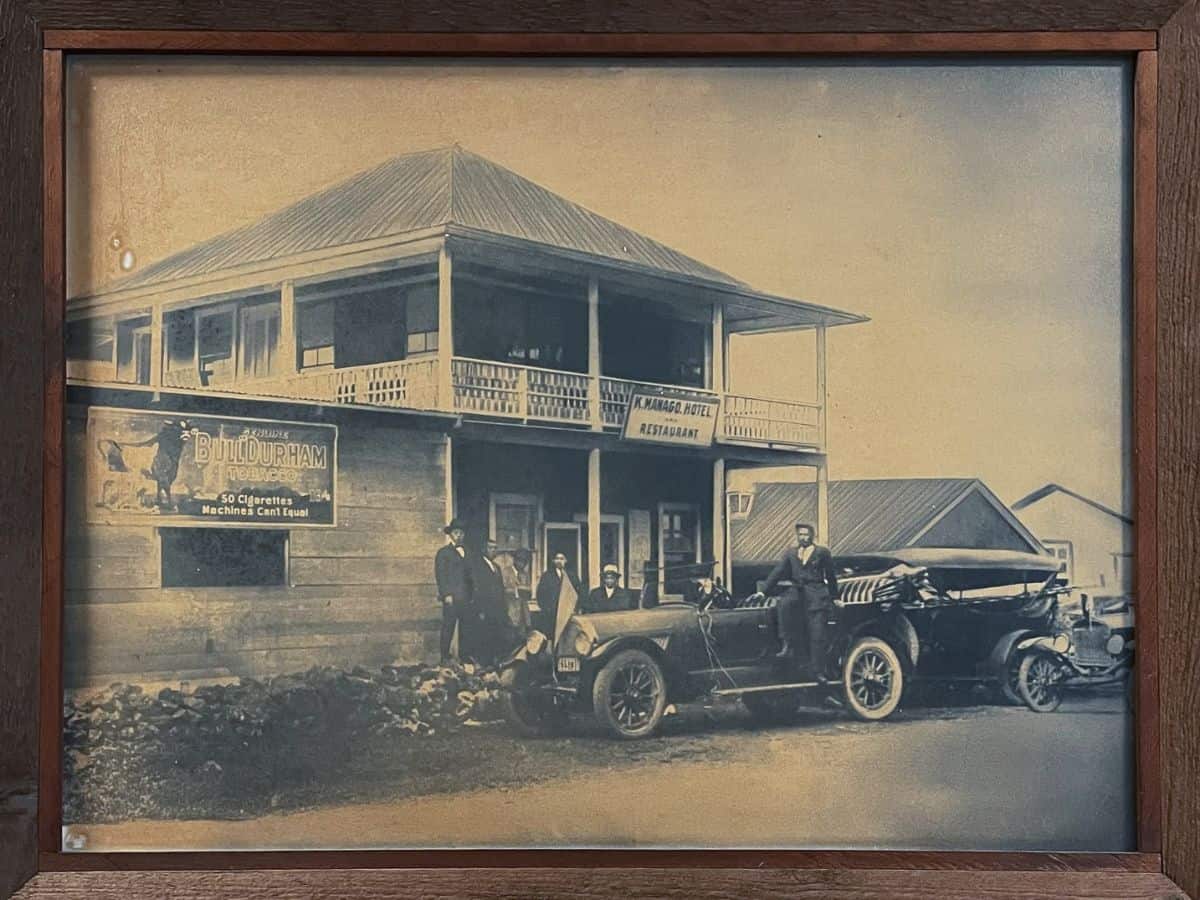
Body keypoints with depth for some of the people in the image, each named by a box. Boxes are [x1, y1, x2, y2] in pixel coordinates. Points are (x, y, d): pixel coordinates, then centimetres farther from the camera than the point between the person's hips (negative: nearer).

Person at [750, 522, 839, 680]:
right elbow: (777, 573, 11)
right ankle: (788, 645, -26)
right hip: (797, 591, 2)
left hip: (816, 595, -2)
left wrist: (834, 597, 14)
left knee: (817, 635, -5)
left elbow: (831, 576, 12)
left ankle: (816, 671, 1)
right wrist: (763, 592, 4)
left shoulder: (822, 553, 7)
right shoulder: (791, 553, 15)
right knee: (785, 603, -33)